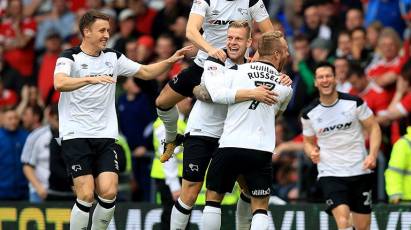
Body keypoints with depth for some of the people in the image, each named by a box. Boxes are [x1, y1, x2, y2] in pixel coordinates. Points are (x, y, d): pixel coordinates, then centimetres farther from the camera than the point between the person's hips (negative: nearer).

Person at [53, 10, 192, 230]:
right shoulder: (70, 57, -6)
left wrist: (171, 61, 6)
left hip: (105, 136, 5)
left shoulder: (113, 57, 10)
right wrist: (90, 79, -39)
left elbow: (145, 72, 21)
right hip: (75, 135, -5)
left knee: (109, 192, -9)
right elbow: (59, 83, -26)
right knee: (86, 195, -12)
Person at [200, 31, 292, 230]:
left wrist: (209, 70, 4)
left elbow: (218, 95, -13)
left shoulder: (239, 71, -2)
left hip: (229, 145, 0)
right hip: (261, 150, 1)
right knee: (260, 207, 8)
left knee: (213, 198, 14)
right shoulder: (286, 87, 7)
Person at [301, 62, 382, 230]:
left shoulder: (354, 103, -3)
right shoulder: (309, 114, 1)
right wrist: (312, 152, -9)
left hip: (359, 172, 1)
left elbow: (373, 128, 3)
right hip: (330, 174, -1)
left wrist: (372, 155, -13)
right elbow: (308, 142, 14)